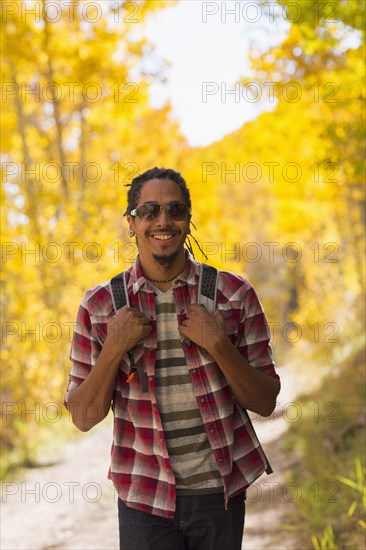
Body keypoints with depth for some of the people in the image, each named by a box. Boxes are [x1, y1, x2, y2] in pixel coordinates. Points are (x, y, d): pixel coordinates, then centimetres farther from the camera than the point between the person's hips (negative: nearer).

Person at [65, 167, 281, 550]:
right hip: (143, 498, -1)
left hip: (221, 491, 1)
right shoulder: (100, 304, -3)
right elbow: (83, 417, -2)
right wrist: (115, 347, -16)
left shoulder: (234, 294, -4)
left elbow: (265, 403, -3)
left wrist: (218, 345, -17)